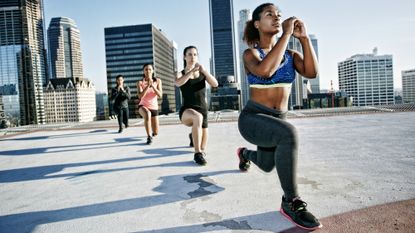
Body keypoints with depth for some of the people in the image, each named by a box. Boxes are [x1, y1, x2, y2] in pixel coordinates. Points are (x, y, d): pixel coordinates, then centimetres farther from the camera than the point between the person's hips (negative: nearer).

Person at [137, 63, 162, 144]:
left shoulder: (158, 81, -2)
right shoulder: (140, 82, -8)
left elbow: (160, 95, -12)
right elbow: (140, 96, -21)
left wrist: (152, 85, -22)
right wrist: (148, 85, -27)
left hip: (154, 108, 3)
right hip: (143, 106, -2)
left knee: (156, 133, 3)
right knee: (147, 114, -42)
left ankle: (152, 133, 45)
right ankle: (149, 137, -24)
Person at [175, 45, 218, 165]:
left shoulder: (202, 72, 10)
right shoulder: (181, 74, 4)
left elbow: (215, 84, -6)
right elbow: (177, 83, -20)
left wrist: (204, 71, -16)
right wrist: (192, 71, -24)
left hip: (203, 110, 4)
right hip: (186, 111, -3)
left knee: (203, 148, 10)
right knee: (197, 117, -42)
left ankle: (194, 136, 49)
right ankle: (197, 153, -29)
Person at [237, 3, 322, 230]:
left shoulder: (290, 54, 4)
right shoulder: (250, 53, -10)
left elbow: (311, 72, -15)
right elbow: (265, 70, -33)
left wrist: (304, 37, -17)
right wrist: (286, 34, -26)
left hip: (277, 119, 6)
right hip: (253, 118, -6)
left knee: (266, 166, 23)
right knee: (288, 134, -36)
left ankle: (245, 153, 60)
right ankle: (291, 202, -21)